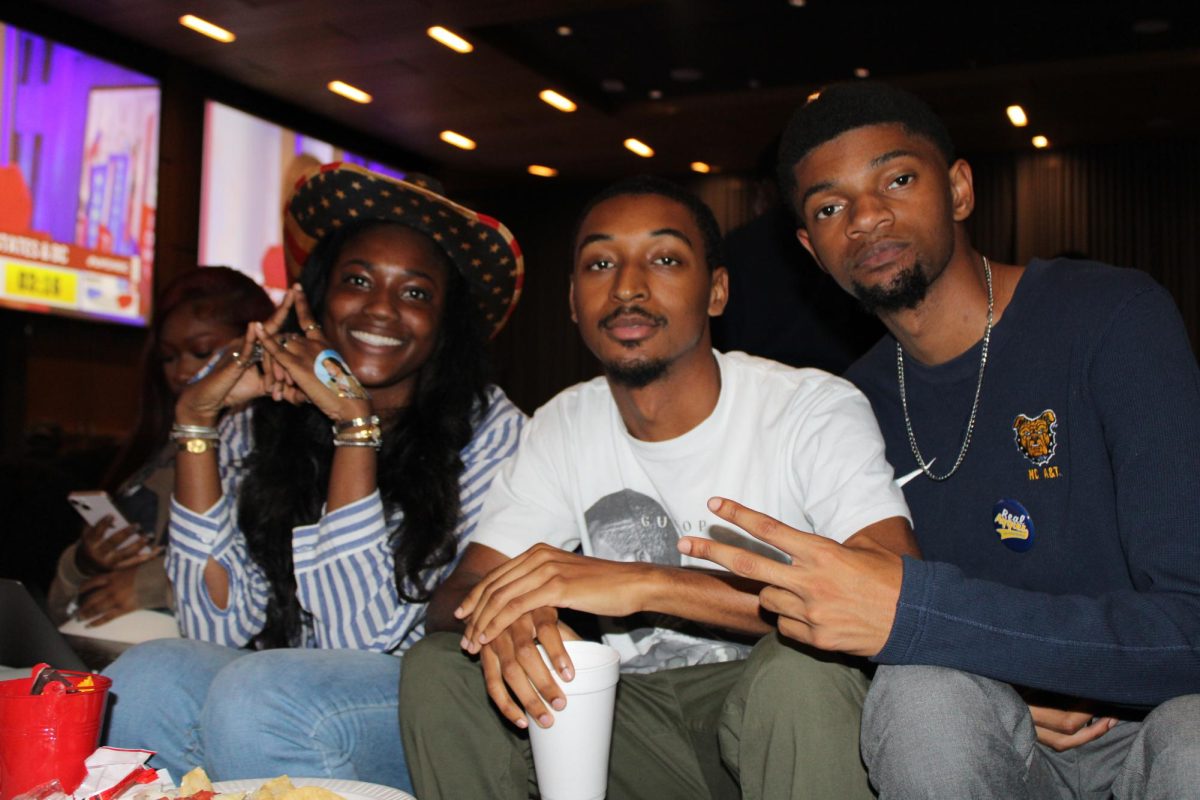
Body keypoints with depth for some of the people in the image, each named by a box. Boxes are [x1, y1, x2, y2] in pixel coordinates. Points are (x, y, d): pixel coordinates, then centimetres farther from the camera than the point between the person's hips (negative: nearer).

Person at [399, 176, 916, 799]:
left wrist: (647, 582, -34)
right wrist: (504, 617, -26)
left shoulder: (817, 409, -13)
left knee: (800, 667, -36)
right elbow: (456, 596, 2)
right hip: (636, 711, 4)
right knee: (437, 666, -13)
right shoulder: (561, 428, 4)